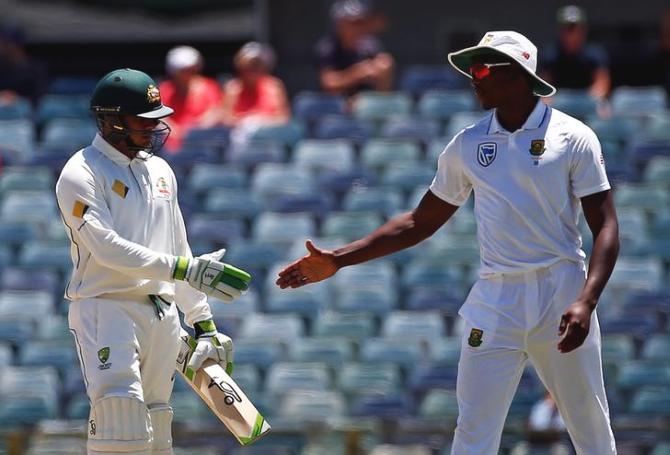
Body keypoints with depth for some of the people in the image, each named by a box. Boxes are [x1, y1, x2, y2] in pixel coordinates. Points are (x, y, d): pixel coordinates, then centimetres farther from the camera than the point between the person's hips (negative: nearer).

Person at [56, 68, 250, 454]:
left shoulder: (160, 171, 16)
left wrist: (203, 323, 16)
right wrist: (185, 269, -24)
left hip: (162, 312, 7)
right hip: (107, 310, -7)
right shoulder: (82, 175, -8)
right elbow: (108, 248, -19)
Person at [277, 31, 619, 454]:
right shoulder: (467, 145, 8)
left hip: (562, 292, -3)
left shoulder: (573, 137, -4)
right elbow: (420, 223, 15)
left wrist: (586, 302, -21)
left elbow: (606, 227, -7)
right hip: (496, 298, 3)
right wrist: (338, 260, 9)